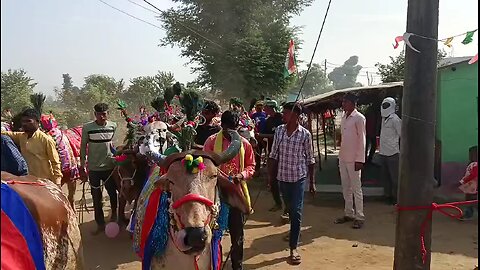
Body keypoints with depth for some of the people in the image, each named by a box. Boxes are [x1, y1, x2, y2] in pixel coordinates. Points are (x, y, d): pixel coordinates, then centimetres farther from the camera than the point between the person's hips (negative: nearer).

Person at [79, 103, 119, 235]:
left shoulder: (113, 126, -2)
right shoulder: (87, 128, -8)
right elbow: (83, 148, -3)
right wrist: (82, 167, -3)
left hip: (109, 166, 1)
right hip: (93, 168, -1)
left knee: (112, 192, 11)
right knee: (96, 197, 7)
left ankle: (114, 213, 38)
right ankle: (100, 224, 20)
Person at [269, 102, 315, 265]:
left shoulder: (305, 134, -9)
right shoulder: (279, 130, 0)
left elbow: (310, 159, -3)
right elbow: (274, 155, 5)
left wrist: (312, 182, 0)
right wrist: (270, 175, 4)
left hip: (299, 177, -3)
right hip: (282, 177, 4)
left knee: (296, 212, -4)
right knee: (290, 209, 18)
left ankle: (293, 248, 2)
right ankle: (294, 234, 42)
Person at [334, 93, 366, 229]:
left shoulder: (359, 118, -11)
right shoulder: (344, 117, 12)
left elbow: (362, 140, -13)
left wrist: (360, 160, -17)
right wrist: (340, 156, 14)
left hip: (353, 159, -8)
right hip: (343, 158, 8)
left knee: (356, 188, 0)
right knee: (345, 188, 13)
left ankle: (359, 217, 10)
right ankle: (348, 214, 24)